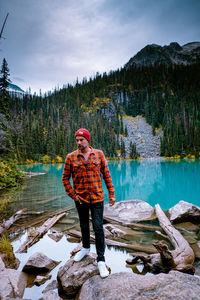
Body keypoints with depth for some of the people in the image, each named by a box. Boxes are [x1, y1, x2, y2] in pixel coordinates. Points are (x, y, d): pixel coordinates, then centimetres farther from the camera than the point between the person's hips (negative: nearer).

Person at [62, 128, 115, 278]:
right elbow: (65, 178, 2)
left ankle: (101, 260, 15)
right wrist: (72, 195, -4)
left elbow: (106, 174, 1)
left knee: (98, 228, -1)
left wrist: (111, 193, -1)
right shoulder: (71, 157, -5)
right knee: (84, 226, 20)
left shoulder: (99, 154, -4)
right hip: (80, 199, 2)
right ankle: (86, 248, 45)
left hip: (97, 198, -1)